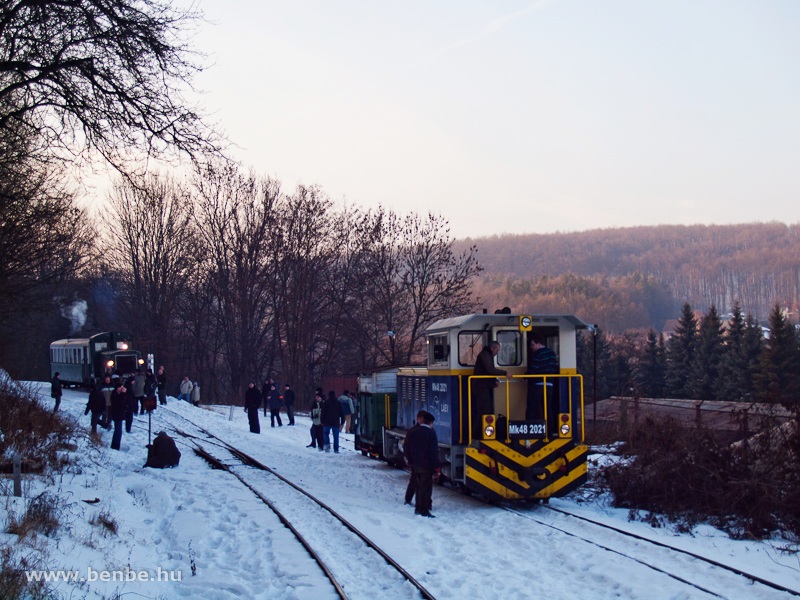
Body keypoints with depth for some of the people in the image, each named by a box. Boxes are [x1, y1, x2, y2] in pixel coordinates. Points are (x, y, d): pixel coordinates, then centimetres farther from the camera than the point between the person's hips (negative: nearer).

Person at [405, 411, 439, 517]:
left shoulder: (413, 433, 7)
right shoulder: (430, 433, -14)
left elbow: (409, 449, 11)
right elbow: (434, 451, -15)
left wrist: (411, 462, 16)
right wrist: (436, 467, -11)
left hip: (415, 465, 7)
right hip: (426, 465, -6)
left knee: (419, 487, 17)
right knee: (426, 488, -2)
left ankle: (418, 507, 23)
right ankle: (424, 510, -3)